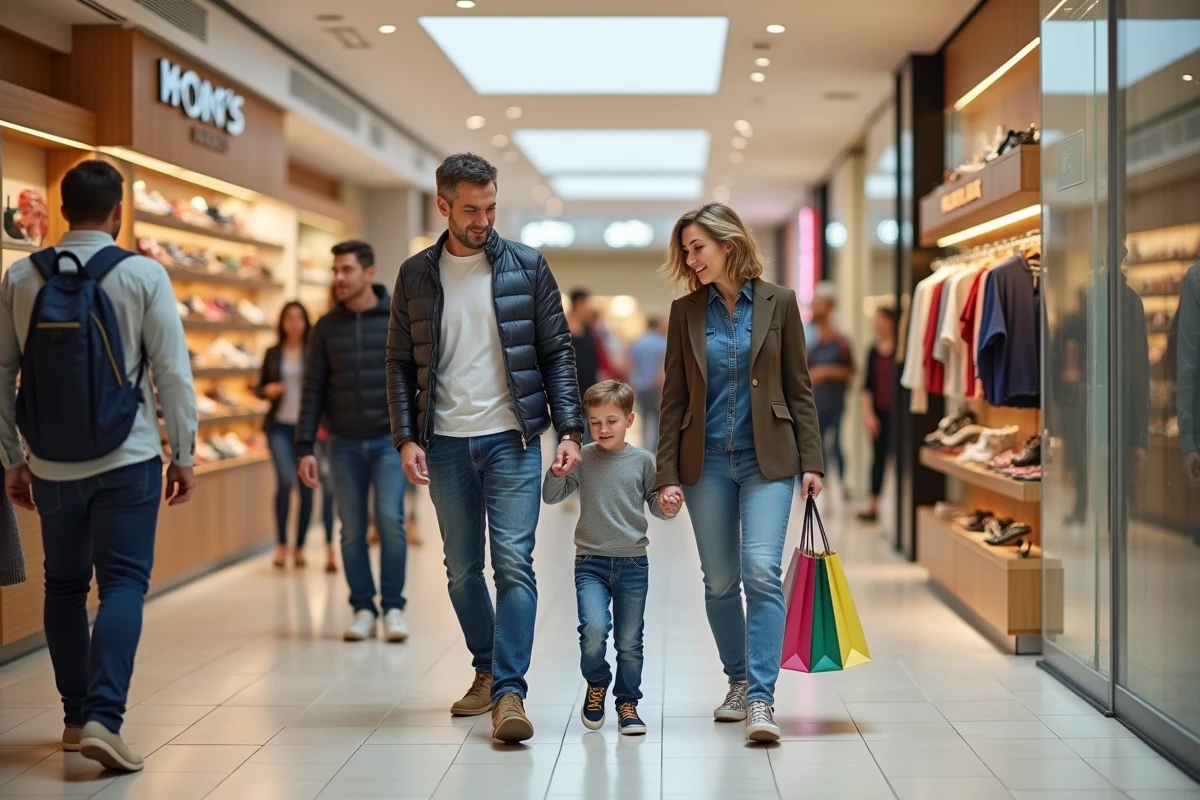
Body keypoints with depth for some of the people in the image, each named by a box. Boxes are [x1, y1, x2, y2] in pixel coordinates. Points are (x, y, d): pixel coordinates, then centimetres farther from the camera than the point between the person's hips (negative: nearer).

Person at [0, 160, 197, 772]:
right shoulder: (142, 275, -6)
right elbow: (173, 372, -8)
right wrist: (184, 455, 0)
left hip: (51, 467, 3)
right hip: (126, 462, -3)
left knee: (65, 586, 16)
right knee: (123, 585, 0)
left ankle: (76, 716, 23)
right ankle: (102, 718, -14)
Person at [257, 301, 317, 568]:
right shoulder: (273, 353, 7)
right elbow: (260, 388, 15)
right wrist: (268, 391, -7)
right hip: (280, 425, 0)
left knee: (306, 486, 4)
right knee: (285, 480, -15)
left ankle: (299, 547, 17)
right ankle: (281, 544, -2)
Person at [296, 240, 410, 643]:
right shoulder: (326, 327, 4)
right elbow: (313, 390, 3)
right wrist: (305, 448, -3)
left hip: (390, 439, -2)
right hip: (344, 444, 2)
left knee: (389, 519, -14)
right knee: (352, 530, 4)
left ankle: (393, 607, -1)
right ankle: (363, 609, 15)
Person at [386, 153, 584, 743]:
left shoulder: (527, 267, 2)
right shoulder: (416, 275, 6)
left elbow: (557, 352, 3)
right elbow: (400, 364, 8)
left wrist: (570, 430, -6)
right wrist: (406, 438, -4)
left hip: (511, 439, -2)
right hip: (445, 444, 2)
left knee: (514, 563, -10)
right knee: (462, 570, 10)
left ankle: (509, 692, -10)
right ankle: (486, 671, 28)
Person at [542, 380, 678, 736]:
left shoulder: (642, 460, -1)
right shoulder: (582, 458, -1)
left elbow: (654, 502, 8)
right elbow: (551, 497, -1)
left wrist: (667, 508, -14)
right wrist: (557, 473, -21)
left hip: (633, 564, 1)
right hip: (590, 562, -1)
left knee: (629, 642, 6)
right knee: (594, 628, -19)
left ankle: (627, 703, 26)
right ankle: (596, 685, 9)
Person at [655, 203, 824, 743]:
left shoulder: (778, 302, 1)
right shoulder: (685, 311, 5)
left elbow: (798, 388, 3)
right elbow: (674, 398, 5)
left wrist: (812, 462, -2)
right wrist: (667, 474, 0)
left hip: (767, 459, -2)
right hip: (706, 462, 2)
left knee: (762, 571, -15)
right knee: (719, 582, 7)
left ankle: (760, 700, -14)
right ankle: (738, 683, 25)